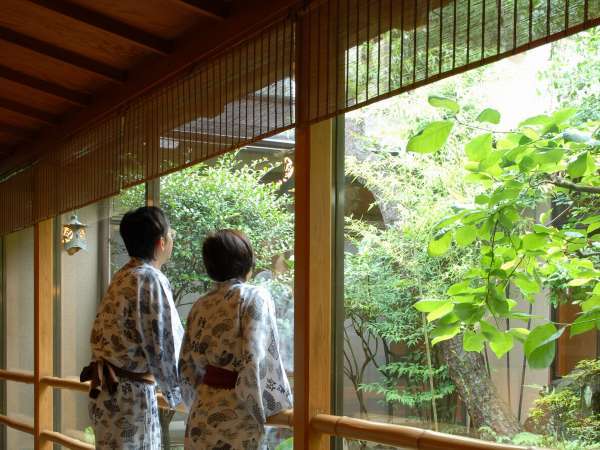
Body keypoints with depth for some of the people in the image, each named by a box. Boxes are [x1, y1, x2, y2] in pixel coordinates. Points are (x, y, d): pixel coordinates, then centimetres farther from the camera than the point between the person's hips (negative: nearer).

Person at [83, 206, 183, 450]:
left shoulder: (122, 277, 11)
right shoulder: (151, 279, -14)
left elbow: (125, 338, 11)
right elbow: (164, 346, -13)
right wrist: (176, 392, 1)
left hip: (106, 391, 8)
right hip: (131, 395, -8)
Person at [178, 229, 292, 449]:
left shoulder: (200, 306, 8)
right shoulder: (255, 298, -9)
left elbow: (186, 367, 12)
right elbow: (256, 361, -18)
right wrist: (280, 407, -9)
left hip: (202, 416, 6)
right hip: (238, 417, -6)